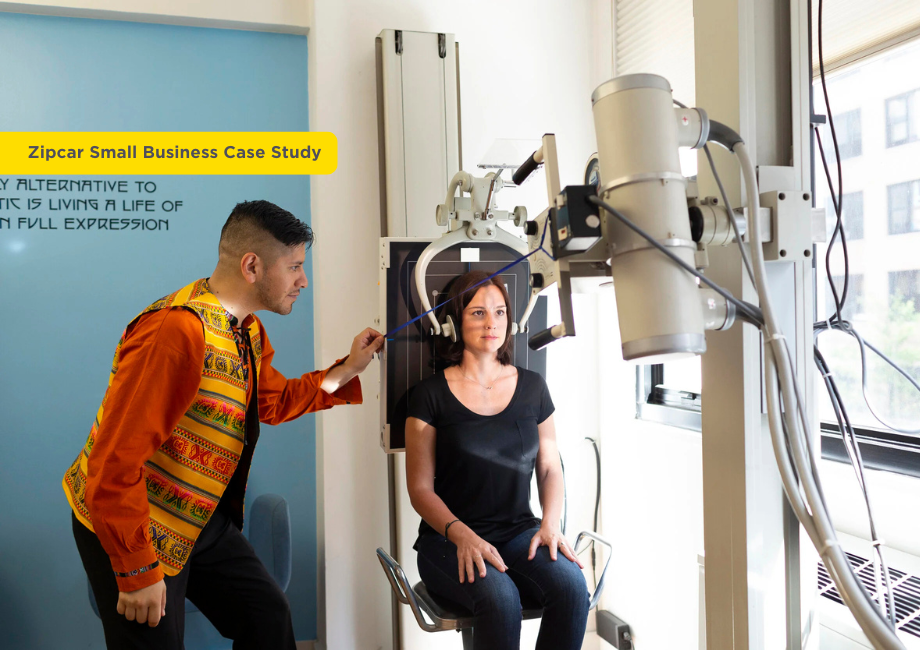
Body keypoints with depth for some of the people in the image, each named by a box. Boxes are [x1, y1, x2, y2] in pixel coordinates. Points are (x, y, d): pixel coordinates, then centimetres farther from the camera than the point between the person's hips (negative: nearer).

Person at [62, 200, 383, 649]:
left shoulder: (248, 330, 1)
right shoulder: (177, 330, -31)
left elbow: (272, 403, 15)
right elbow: (114, 461, -30)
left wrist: (347, 369, 3)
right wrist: (138, 572, -23)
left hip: (202, 520, 9)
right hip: (127, 529, -9)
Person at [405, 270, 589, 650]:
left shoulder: (532, 387, 9)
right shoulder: (431, 394, -2)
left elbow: (549, 467, 13)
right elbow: (420, 488, -3)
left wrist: (551, 523, -6)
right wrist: (461, 534, -20)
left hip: (519, 533, 3)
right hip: (448, 539, -3)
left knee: (571, 585, -27)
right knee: (500, 597, -34)